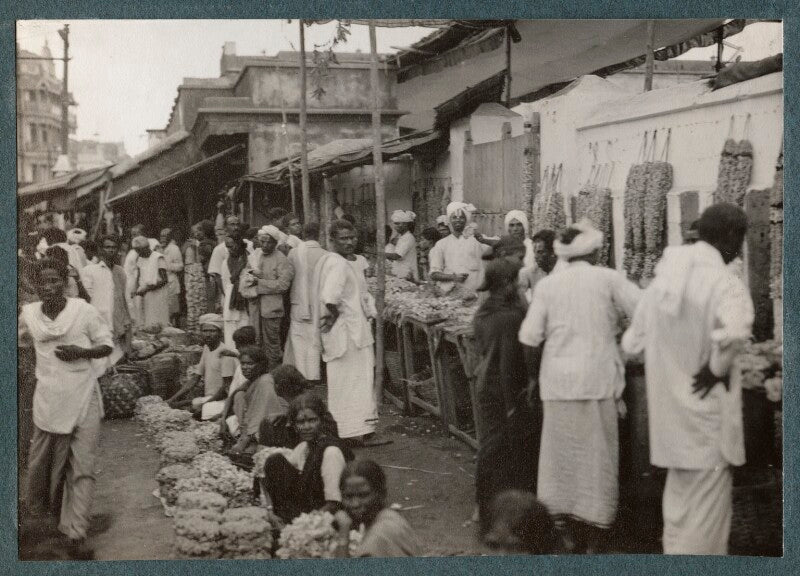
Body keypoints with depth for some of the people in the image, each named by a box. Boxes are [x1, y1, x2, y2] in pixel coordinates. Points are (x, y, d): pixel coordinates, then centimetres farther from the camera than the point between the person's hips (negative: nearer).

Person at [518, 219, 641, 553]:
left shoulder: (547, 284, 3)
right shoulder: (607, 279, -2)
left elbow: (530, 336, 0)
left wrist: (534, 376, 13)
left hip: (557, 379, 2)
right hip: (598, 378, -2)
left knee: (560, 453, 11)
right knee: (596, 457, 6)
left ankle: (564, 530, 19)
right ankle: (593, 540, 11)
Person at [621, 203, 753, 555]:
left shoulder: (663, 278, 6)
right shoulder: (724, 282, -15)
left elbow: (632, 342, 10)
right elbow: (734, 331, -37)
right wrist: (718, 369, -20)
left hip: (670, 414, 7)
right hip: (705, 413, -7)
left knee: (679, 503, 21)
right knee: (705, 510, 4)